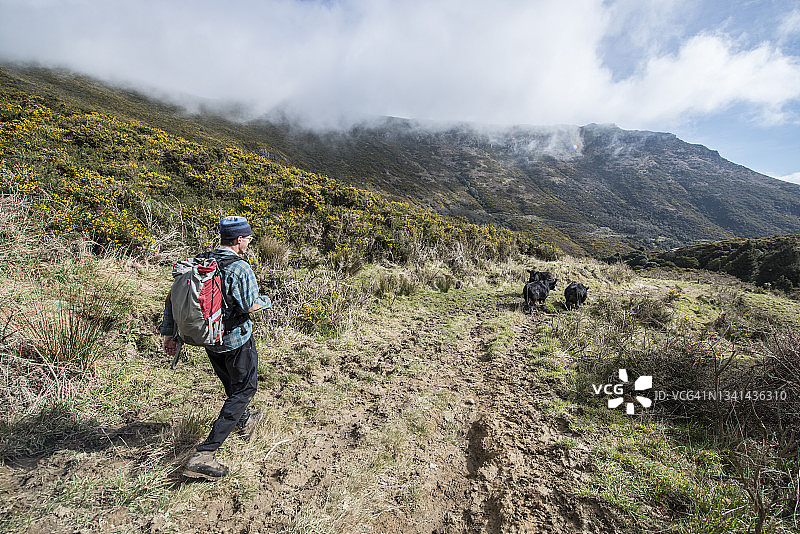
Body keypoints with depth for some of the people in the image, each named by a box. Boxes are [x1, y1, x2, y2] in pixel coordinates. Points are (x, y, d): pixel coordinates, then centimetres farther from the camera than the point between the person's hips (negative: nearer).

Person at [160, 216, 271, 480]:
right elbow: (252, 306, -24)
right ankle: (204, 454, 6)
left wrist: (169, 333, 11)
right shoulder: (240, 268, -23)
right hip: (235, 341, -7)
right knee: (243, 389, 9)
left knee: (232, 384, 27)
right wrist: (266, 300, -1)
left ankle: (244, 420, 51)